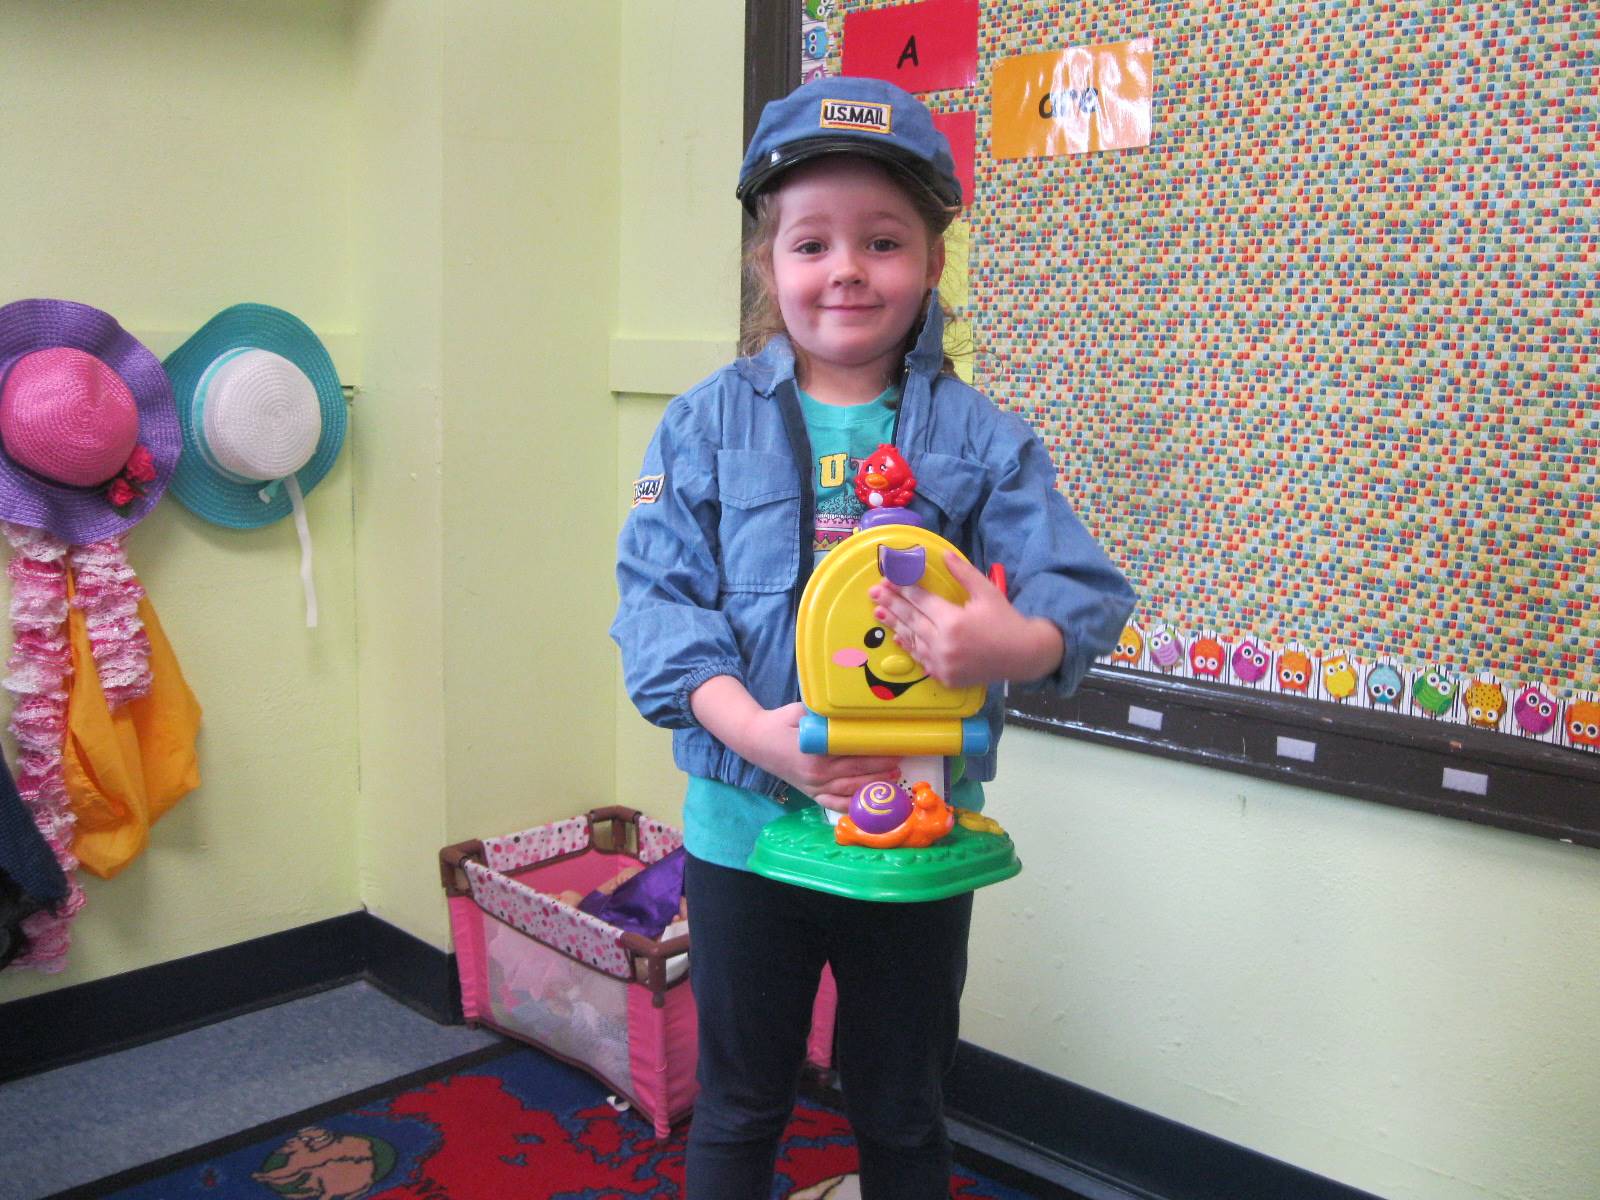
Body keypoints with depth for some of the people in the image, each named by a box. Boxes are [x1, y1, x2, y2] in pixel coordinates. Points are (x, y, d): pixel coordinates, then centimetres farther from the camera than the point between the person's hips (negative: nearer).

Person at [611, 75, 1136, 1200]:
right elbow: (657, 594, -10)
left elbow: (1084, 589, -10)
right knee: (738, 1108, 19)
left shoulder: (982, 438, -3)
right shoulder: (707, 423, -3)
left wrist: (1017, 643, -34)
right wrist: (752, 727, -25)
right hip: (747, 823, 0)